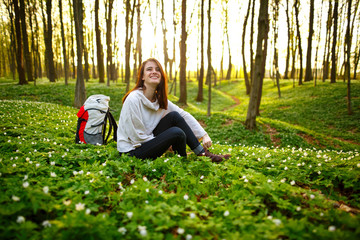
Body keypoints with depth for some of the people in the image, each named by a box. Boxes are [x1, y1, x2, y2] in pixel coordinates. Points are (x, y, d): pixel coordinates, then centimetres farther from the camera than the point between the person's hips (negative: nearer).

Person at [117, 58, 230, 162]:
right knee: (176, 133, -25)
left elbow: (184, 115, -3)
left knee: (174, 116, -11)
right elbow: (137, 137, -19)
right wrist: (166, 143, -11)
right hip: (132, 152, -7)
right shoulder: (134, 99, -21)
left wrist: (204, 135, -13)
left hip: (147, 141, 7)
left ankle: (202, 152, -4)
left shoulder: (159, 98, 2)